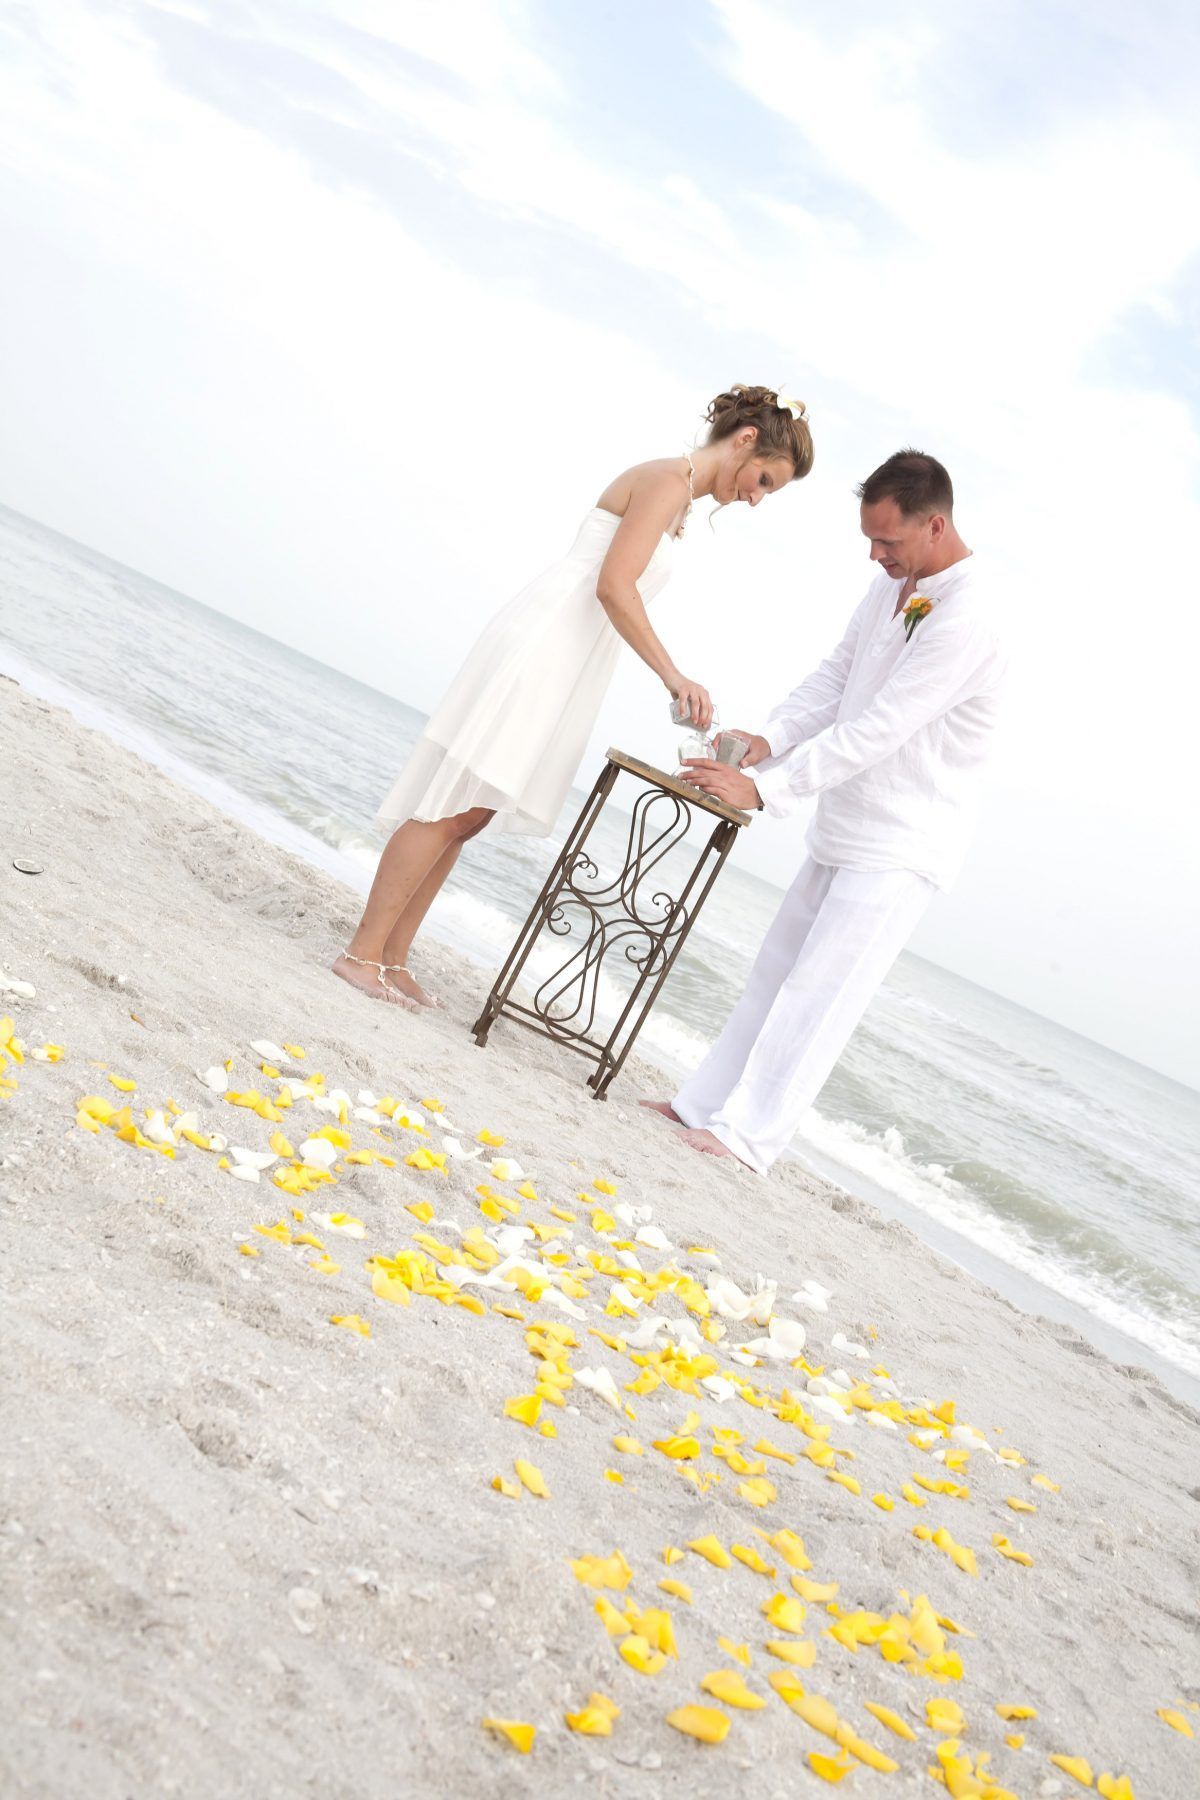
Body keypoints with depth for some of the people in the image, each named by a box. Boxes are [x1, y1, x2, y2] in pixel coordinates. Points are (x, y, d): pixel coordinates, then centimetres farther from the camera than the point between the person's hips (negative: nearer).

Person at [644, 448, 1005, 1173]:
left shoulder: (965, 621, -23)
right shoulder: (896, 585, 7)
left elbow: (876, 732, -26)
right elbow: (834, 677, 8)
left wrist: (763, 789, -23)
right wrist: (769, 742, -8)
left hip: (901, 851, -9)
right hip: (844, 834, 9)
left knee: (820, 989, -6)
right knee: (778, 972, 13)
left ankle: (748, 1134, 3)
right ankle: (704, 1104, 22)